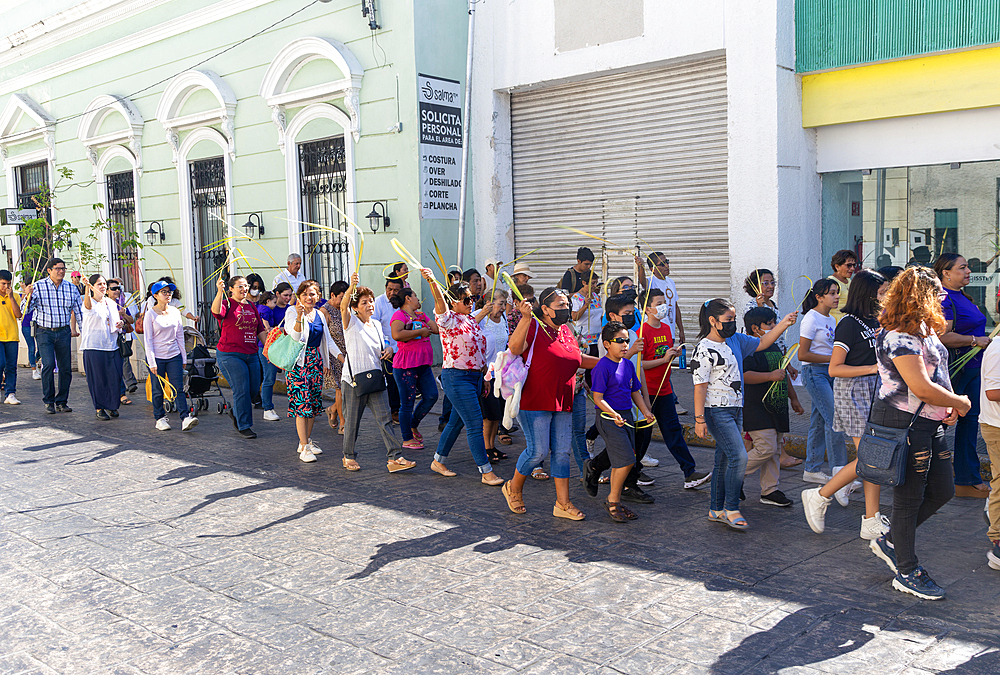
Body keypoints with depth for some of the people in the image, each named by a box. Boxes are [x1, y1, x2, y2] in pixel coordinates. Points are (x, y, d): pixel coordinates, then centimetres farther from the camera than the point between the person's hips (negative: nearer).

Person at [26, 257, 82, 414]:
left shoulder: (71, 288, 5)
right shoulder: (38, 286, -3)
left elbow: (79, 311, 13)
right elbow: (26, 309, -5)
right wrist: (29, 295, -23)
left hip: (64, 332, 3)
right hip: (44, 332, -3)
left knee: (66, 368, 2)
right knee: (49, 364, -17)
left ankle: (61, 402, 16)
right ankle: (48, 401, -1)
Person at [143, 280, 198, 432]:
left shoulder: (175, 312, 6)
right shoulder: (150, 314, -6)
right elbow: (148, 340, -7)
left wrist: (184, 357, 10)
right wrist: (152, 362, -11)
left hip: (174, 356, 3)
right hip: (157, 357, -3)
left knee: (178, 388, -4)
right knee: (158, 390, 6)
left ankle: (186, 418, -10)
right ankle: (160, 418, 19)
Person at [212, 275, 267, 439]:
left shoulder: (251, 306, 13)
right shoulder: (227, 304, -6)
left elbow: (260, 329, 18)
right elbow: (216, 311, -31)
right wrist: (220, 292, -44)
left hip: (251, 355, 6)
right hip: (230, 355, -6)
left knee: (254, 388, 10)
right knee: (242, 390, -6)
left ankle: (235, 412, 36)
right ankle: (244, 426, 6)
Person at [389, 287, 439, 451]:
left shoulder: (421, 315, 16)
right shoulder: (399, 315, -8)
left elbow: (438, 328, 9)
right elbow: (397, 335, -26)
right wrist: (420, 332, -18)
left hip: (423, 365, 8)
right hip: (405, 365, -8)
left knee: (431, 396, 6)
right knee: (407, 403, 0)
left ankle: (413, 425, 27)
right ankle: (407, 439, 12)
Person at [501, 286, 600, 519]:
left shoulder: (566, 332, 14)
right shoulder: (534, 328, -9)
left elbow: (577, 359, 27)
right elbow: (515, 348, -26)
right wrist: (525, 318, -36)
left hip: (562, 404, 7)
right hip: (534, 403, -7)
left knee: (562, 452, 7)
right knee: (538, 451, -6)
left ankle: (562, 503, 13)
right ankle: (514, 489, 20)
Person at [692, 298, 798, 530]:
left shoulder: (735, 340, 10)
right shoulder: (704, 350, -14)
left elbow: (762, 343, 21)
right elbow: (700, 386, -16)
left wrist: (784, 323, 7)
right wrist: (699, 419, -18)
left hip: (735, 409, 8)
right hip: (717, 412, -8)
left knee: (725, 461, 11)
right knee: (739, 456, -15)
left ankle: (717, 510, 20)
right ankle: (731, 509, -4)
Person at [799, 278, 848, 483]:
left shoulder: (831, 319, 14)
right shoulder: (811, 319, -12)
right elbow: (803, 354, -15)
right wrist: (833, 358, -16)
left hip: (829, 373, 9)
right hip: (814, 373, -9)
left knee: (819, 421, 10)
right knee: (834, 420, -12)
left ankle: (812, 470, 17)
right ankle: (838, 471, -8)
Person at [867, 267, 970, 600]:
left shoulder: (925, 330, 13)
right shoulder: (899, 336, -19)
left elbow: (935, 375, 23)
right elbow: (920, 387, -25)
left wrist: (949, 405, 5)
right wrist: (960, 402, -9)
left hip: (929, 424, 10)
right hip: (904, 423, -10)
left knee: (943, 490, 15)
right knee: (909, 498, 1)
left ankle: (890, 541, 29)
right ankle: (907, 573, 15)